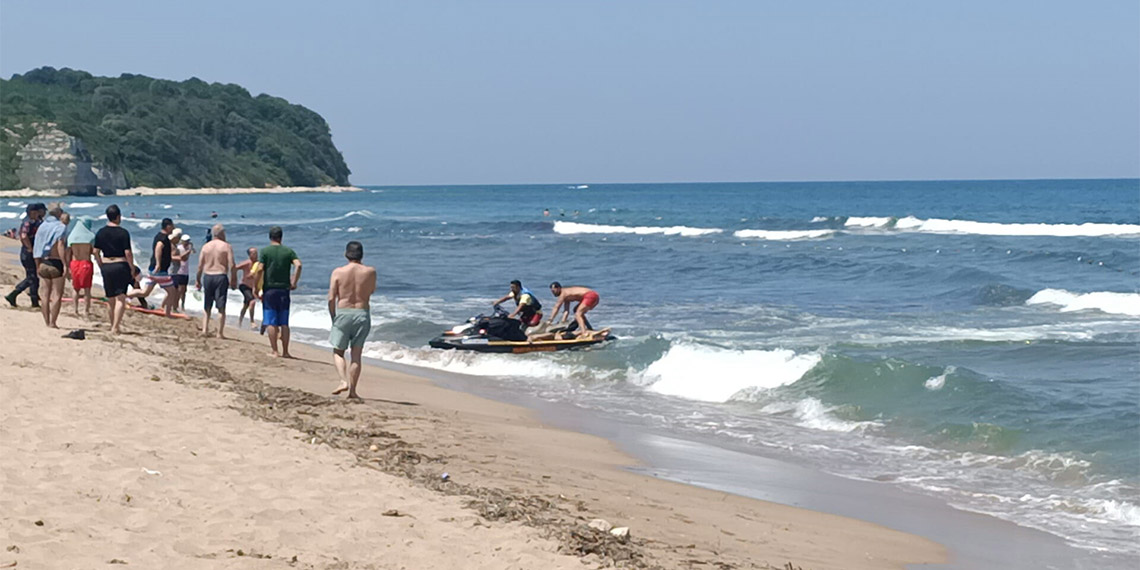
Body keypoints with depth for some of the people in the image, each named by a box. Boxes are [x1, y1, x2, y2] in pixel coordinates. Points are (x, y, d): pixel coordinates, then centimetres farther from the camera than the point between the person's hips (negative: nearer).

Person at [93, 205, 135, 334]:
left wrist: (102, 267, 17)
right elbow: (128, 253, -12)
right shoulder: (123, 233, -10)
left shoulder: (100, 232, 4)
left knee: (110, 299, 15)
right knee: (121, 298, -4)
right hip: (121, 265, -5)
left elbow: (96, 252, 6)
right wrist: (132, 269, -2)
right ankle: (115, 327, -15)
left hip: (106, 266, 5)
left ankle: (113, 325, 25)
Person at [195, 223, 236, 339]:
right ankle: (220, 333, -1)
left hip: (208, 277, 3)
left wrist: (198, 280, 14)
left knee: (207, 306, 15)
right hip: (221, 276, -3)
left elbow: (200, 266, 5)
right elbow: (231, 265, -10)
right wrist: (234, 279, -1)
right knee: (221, 307, 0)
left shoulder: (205, 247, 6)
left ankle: (204, 329, 7)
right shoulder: (226, 247, -4)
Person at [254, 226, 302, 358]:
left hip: (269, 289, -2)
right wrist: (294, 282, -1)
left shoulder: (265, 251, -2)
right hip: (284, 289, 2)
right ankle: (285, 352, 7)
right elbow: (298, 265, -10)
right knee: (284, 323, 7)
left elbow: (260, 269, -11)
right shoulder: (288, 251, 5)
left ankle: (275, 351, -1)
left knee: (271, 322, 1)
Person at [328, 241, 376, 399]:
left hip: (343, 313, -1)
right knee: (356, 354, 7)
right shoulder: (370, 272, -2)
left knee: (338, 352, 11)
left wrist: (333, 317, 5)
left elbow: (331, 298, -8)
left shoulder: (338, 272, -5)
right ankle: (352, 390, 5)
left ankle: (344, 381, -10)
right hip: (362, 314, 1)